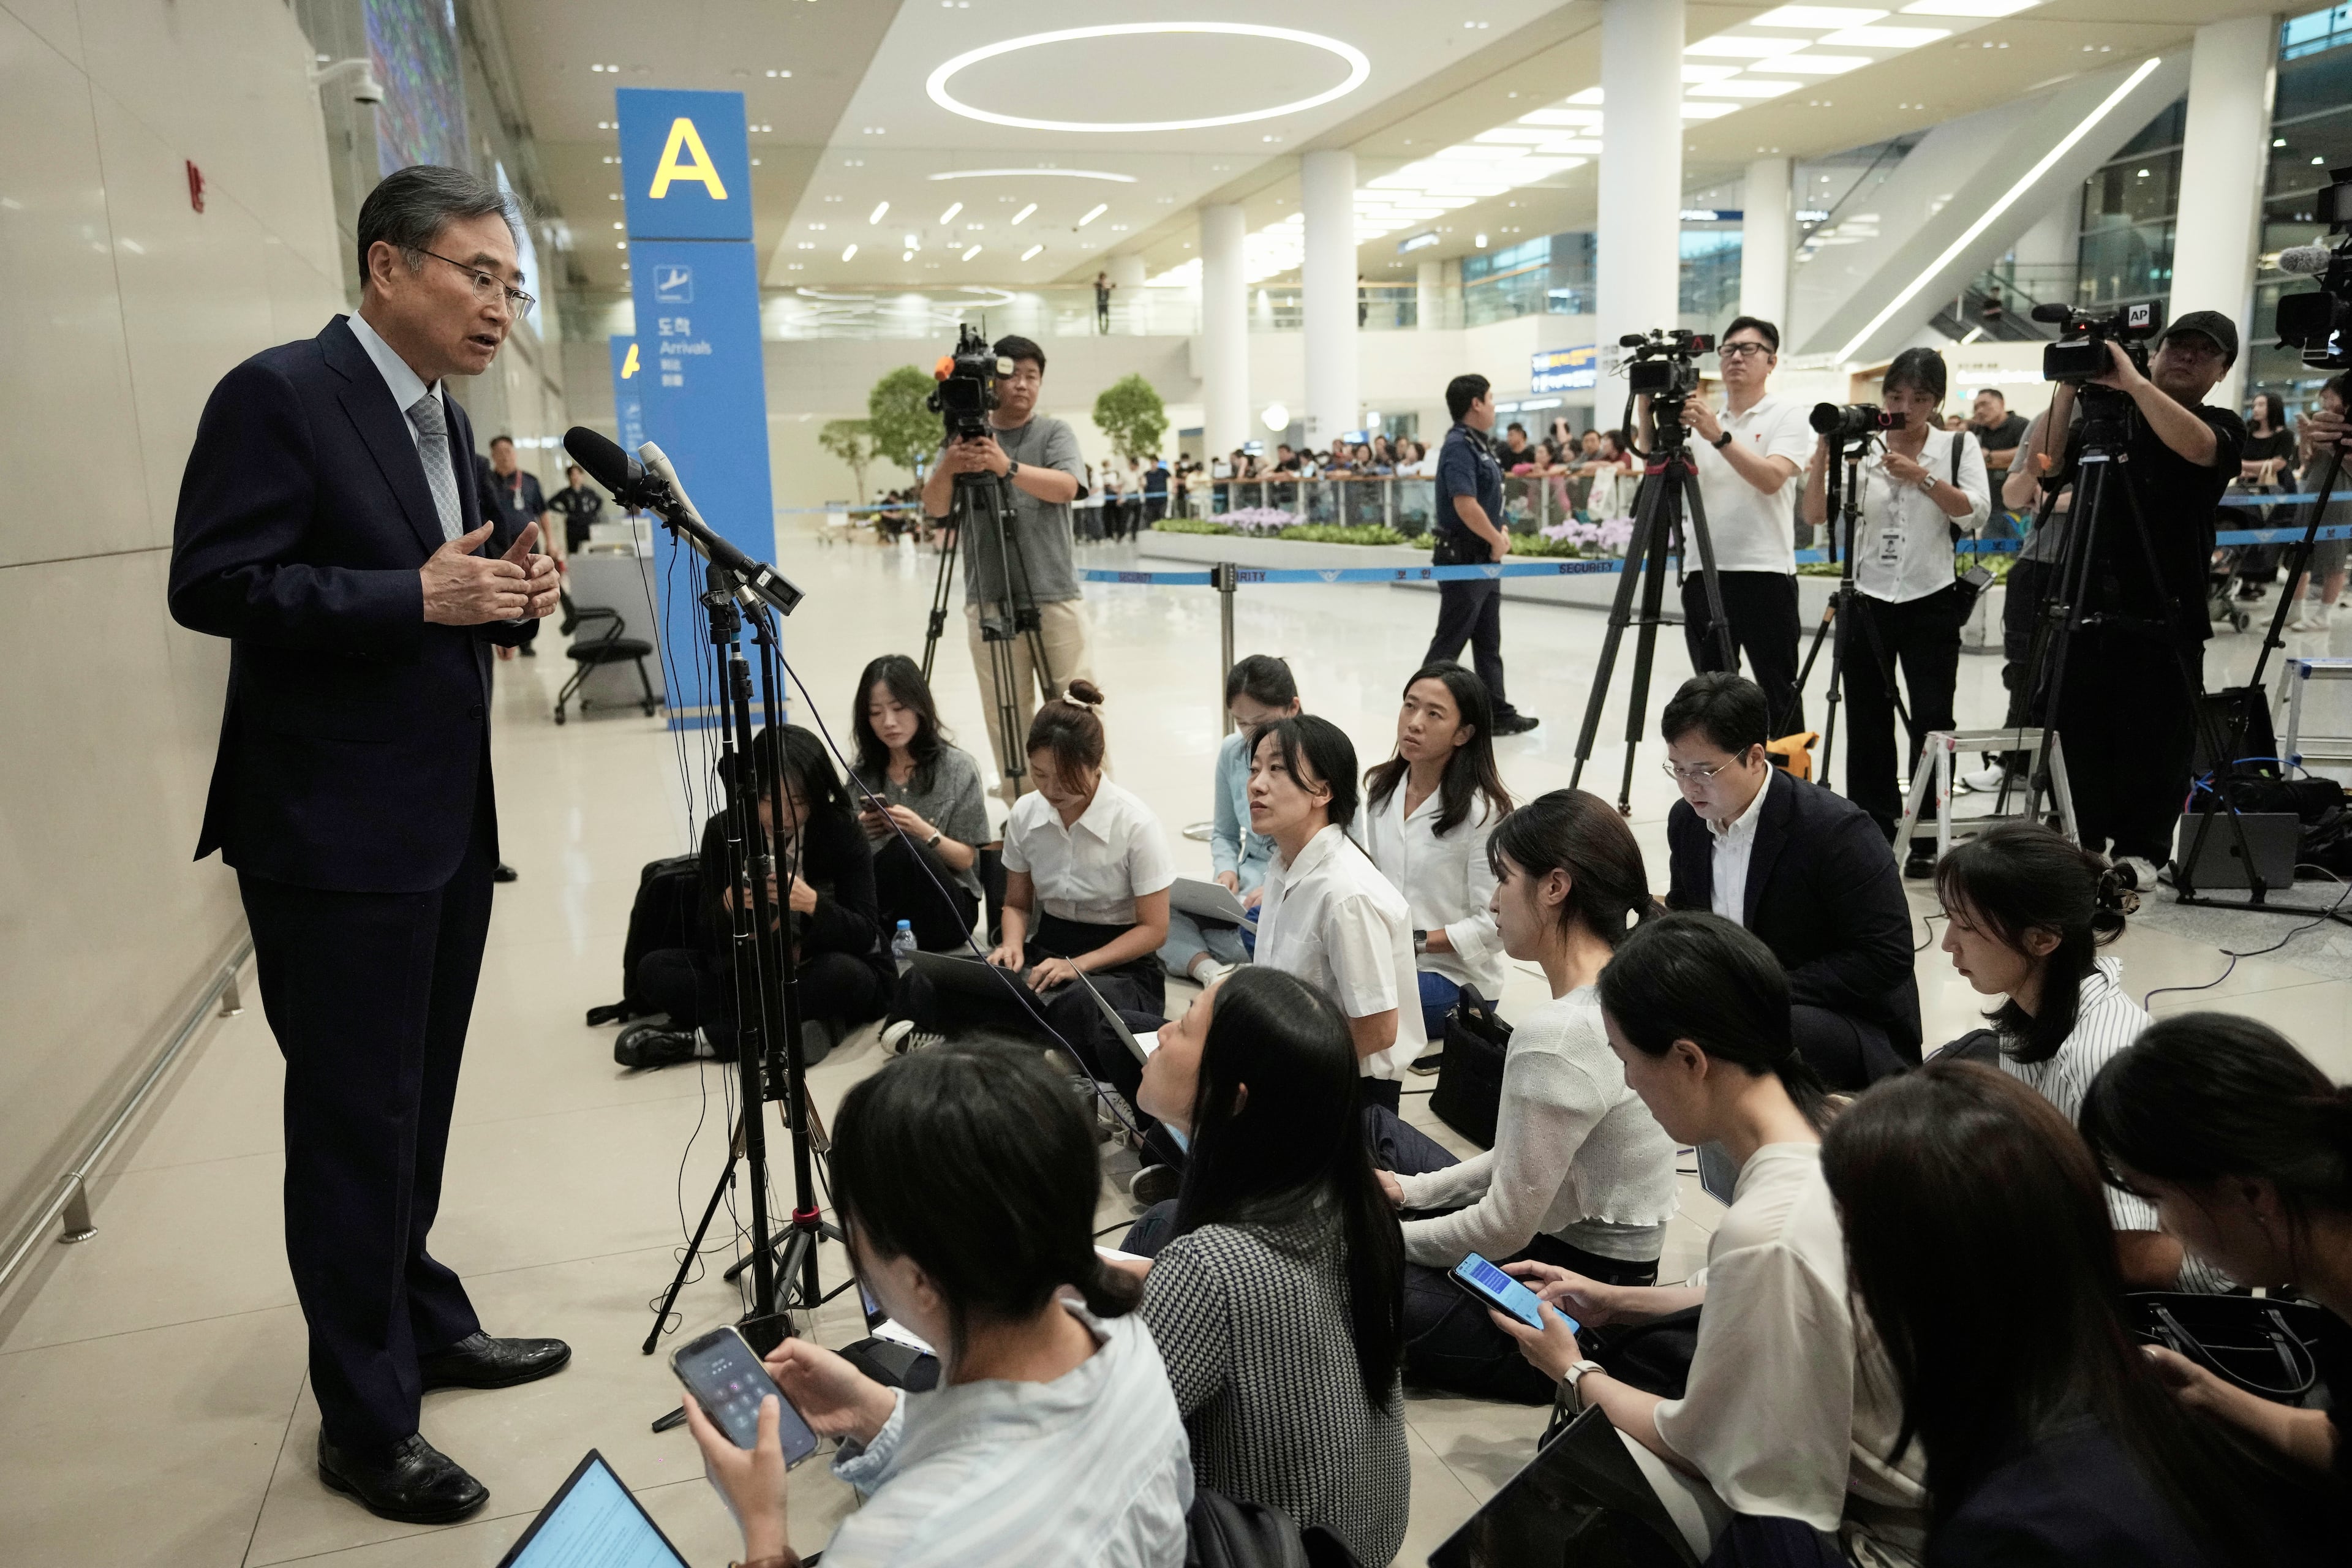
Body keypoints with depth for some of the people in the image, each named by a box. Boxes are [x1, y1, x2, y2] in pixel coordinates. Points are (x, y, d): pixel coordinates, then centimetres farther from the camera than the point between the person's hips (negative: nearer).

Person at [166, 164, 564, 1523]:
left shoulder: (447, 420, 13)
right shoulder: (279, 394, -13)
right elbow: (212, 585, -18)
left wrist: (509, 592, -2)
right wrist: (422, 597, -24)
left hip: (448, 821, 8)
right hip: (335, 834, -8)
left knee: (417, 1104, 19)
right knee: (356, 1122, 3)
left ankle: (422, 1321, 37)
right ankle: (365, 1419, 18)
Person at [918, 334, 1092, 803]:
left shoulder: (1054, 433, 6)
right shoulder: (965, 436, 9)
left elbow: (1066, 486, -14)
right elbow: (934, 508, -2)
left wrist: (1008, 467, -30)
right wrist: (947, 469, -23)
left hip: (1054, 597, -1)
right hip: (989, 601, 1)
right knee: (1006, 714, 4)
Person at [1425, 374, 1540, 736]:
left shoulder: (1478, 444, 14)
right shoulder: (1459, 446, -17)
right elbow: (1465, 504, -27)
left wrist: (1500, 533, 5)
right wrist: (1497, 540, -15)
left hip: (1484, 558, 10)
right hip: (1462, 557, -10)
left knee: (1488, 644, 13)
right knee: (1449, 642, -4)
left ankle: (1498, 713, 19)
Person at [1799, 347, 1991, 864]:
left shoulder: (1959, 446, 5)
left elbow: (1976, 513, -9)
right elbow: (1816, 514, -1)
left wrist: (1921, 476, -19)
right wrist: (1824, 453, -12)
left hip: (1932, 602, -1)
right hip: (1866, 601, 1)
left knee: (1931, 722, -3)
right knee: (1868, 725, 4)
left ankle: (1927, 839, 6)